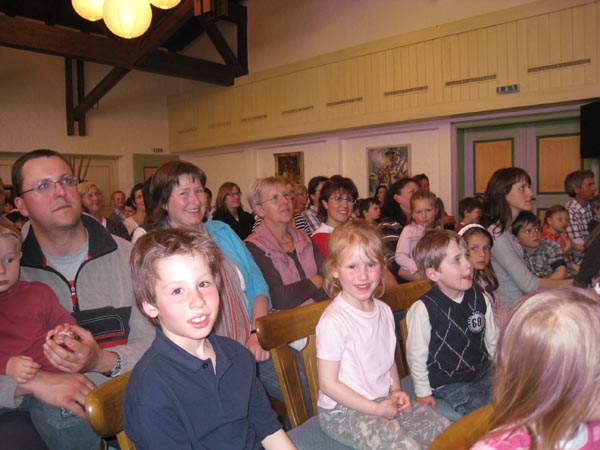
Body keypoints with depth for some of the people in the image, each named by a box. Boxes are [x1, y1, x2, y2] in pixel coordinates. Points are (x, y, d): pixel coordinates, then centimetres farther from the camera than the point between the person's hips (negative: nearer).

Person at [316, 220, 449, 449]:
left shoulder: (384, 311, 1)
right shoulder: (334, 321, -23)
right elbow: (328, 384, -19)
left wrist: (396, 390, -1)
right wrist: (377, 409, -14)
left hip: (384, 401, 7)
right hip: (344, 411, -7)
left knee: (443, 428, -3)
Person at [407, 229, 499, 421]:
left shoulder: (480, 299, -3)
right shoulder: (423, 310, -20)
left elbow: (493, 342, 12)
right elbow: (416, 355, -11)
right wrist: (423, 392, -4)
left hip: (483, 375, 6)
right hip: (447, 384, -6)